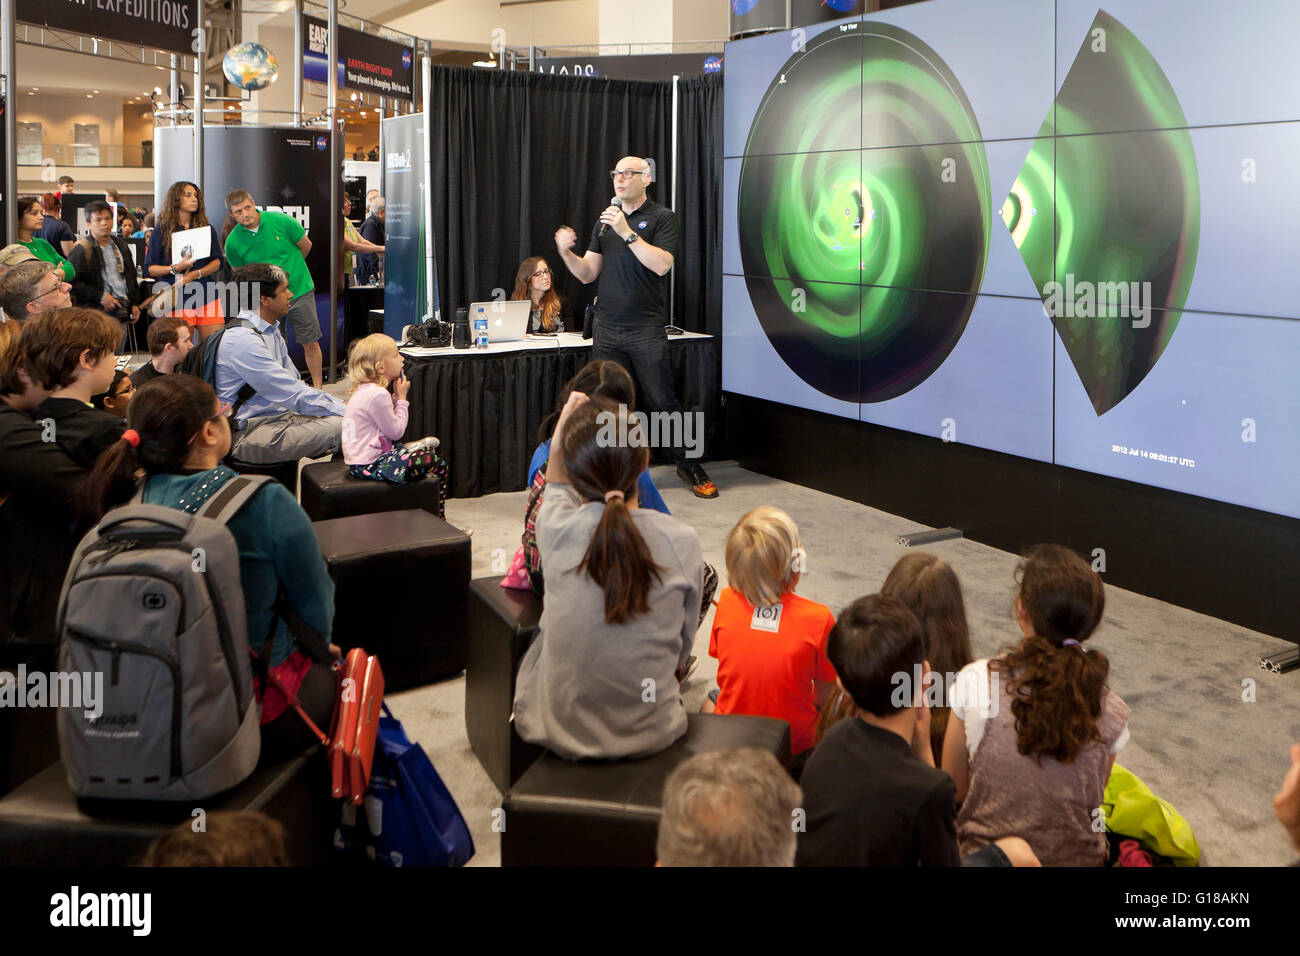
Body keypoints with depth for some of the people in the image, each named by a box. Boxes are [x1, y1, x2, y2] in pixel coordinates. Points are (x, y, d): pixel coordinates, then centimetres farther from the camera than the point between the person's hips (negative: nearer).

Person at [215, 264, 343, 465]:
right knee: (339, 427, -26)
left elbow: (295, 382, 17)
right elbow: (294, 395, -22)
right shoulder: (243, 340, -19)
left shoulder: (270, 331, 14)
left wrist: (343, 405, 3)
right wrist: (347, 410, -17)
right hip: (247, 435, -10)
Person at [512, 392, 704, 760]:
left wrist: (564, 428, 8)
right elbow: (683, 648, -2)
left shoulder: (555, 529, -19)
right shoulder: (682, 542, -18)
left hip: (558, 731, 0)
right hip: (651, 735, 1)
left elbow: (556, 492, 10)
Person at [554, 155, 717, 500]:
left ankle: (688, 464, 13)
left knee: (663, 401, -2)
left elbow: (661, 264, -16)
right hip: (607, 331, 5)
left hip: (646, 332, -5)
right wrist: (566, 252, -7)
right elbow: (588, 274, 12)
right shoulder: (605, 221, 15)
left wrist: (627, 232, -20)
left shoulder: (661, 218, -1)